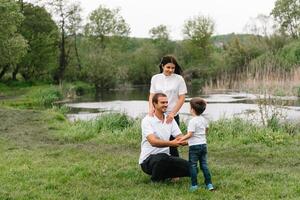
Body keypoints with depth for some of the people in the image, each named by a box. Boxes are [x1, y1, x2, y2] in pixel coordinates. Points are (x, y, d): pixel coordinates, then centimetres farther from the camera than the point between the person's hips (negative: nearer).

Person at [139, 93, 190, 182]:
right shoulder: (147, 120, -14)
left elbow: (180, 138, 0)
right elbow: (153, 142, -28)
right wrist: (171, 143, -44)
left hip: (164, 158, 6)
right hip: (148, 160, -6)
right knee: (163, 157, -39)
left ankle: (162, 175, 11)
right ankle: (156, 181, -9)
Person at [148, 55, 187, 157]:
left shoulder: (179, 79, -1)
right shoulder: (155, 78, 8)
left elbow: (182, 98, -3)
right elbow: (152, 95, 7)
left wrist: (172, 113, -13)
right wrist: (151, 108, -13)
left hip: (172, 116, -2)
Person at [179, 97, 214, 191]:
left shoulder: (192, 121, -16)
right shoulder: (203, 120, 8)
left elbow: (190, 134, -21)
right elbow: (206, 129, 22)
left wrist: (182, 139, -14)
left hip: (194, 146, -7)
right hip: (203, 144, 7)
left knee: (193, 165, 1)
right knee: (204, 165, 11)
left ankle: (194, 185, 2)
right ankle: (209, 184, 10)